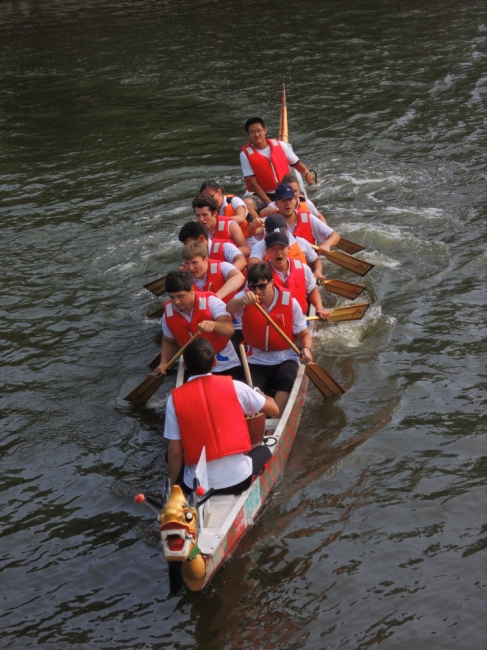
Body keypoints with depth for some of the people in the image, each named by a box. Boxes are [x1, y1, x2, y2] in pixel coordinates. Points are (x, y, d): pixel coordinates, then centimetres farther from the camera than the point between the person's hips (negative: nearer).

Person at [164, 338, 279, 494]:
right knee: (263, 450, 31)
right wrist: (261, 396, 29)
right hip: (238, 480, 0)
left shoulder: (175, 398, -6)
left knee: (171, 455, 32)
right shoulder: (234, 386, -6)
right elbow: (274, 410, 7)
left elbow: (175, 451, -4)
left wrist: (173, 483, 11)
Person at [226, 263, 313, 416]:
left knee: (286, 379, -33)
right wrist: (242, 301, -54)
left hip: (285, 359, -1)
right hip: (256, 361, 1)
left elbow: (303, 334, 1)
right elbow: (229, 308, -30)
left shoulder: (290, 302, -8)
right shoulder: (246, 297, -6)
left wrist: (306, 348, -23)